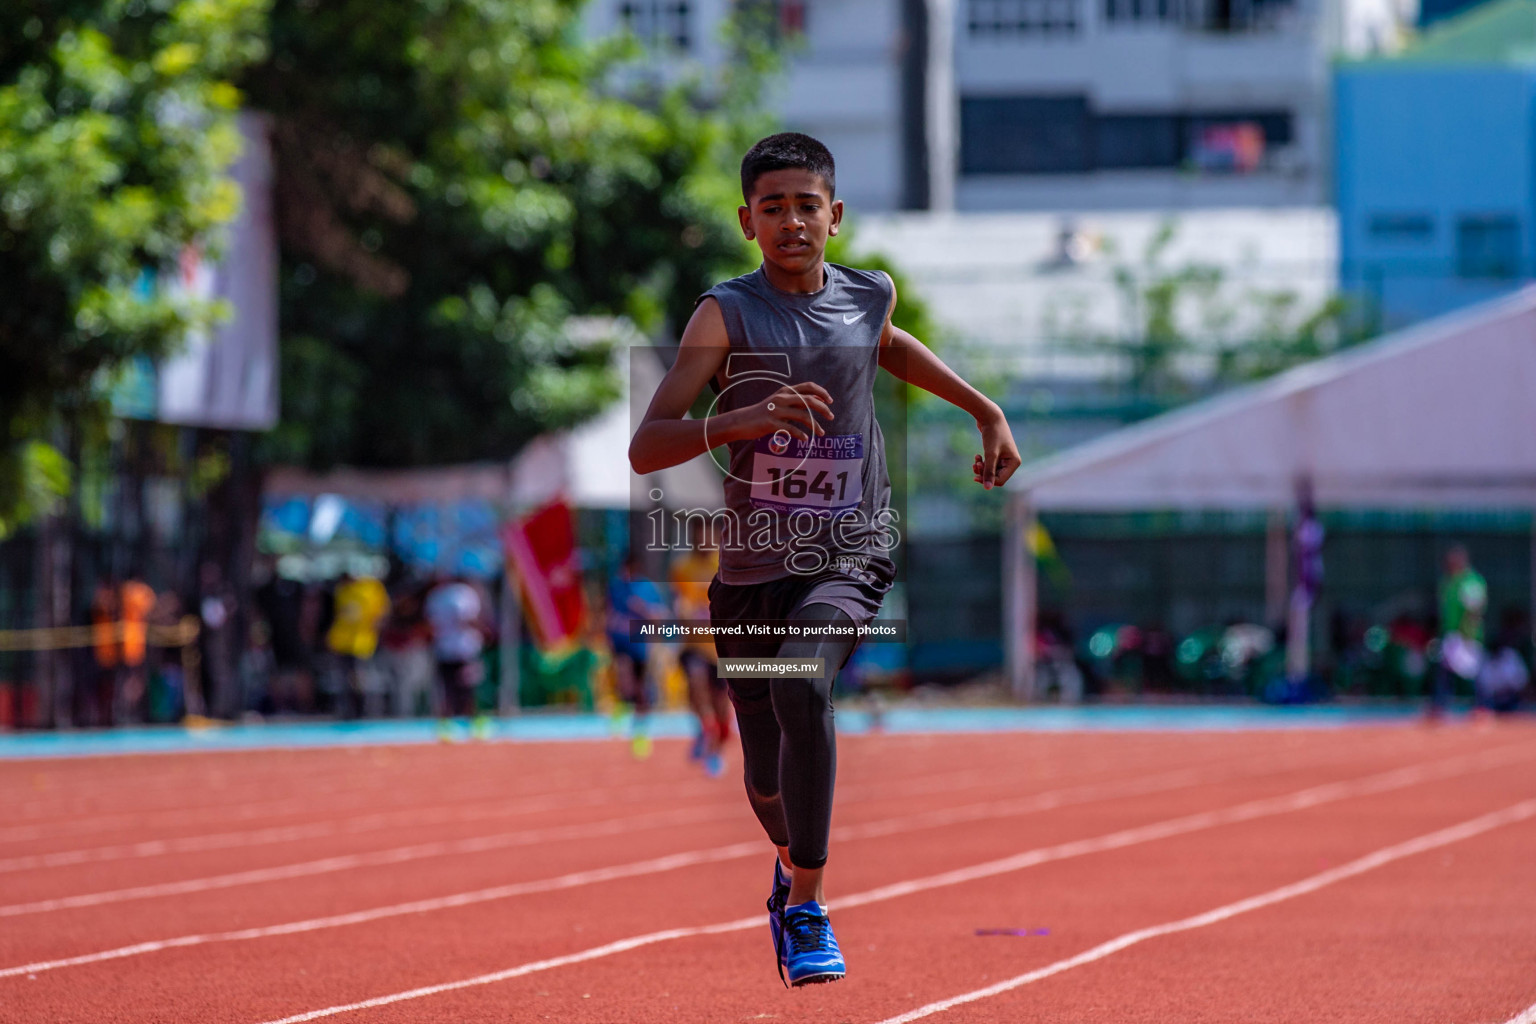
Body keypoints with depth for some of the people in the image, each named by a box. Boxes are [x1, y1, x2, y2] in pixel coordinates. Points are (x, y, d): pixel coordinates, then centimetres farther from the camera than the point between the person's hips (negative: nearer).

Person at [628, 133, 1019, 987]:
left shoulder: (871, 297, 1)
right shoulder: (727, 313, -9)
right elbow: (644, 449, -18)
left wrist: (986, 411, 25)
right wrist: (742, 419, -33)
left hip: (851, 557, 0)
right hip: (752, 568, 0)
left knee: (800, 685, -31)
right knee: (768, 780, 12)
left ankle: (807, 910, -23)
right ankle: (794, 861, 49)